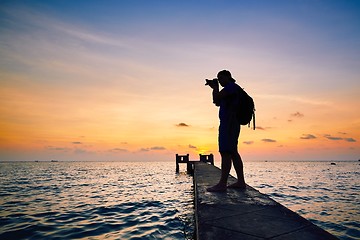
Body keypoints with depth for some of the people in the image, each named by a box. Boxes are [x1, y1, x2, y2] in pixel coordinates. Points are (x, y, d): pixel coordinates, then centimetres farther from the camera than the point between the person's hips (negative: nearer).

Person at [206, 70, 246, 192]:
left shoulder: (232, 86, -6)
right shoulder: (230, 89, 24)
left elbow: (216, 99, -16)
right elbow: (218, 103, 28)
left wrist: (215, 87, 2)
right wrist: (215, 88, 20)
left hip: (229, 124, -11)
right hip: (231, 124, 11)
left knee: (225, 153, -14)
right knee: (233, 153, 10)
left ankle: (222, 184, -15)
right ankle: (241, 182, 15)